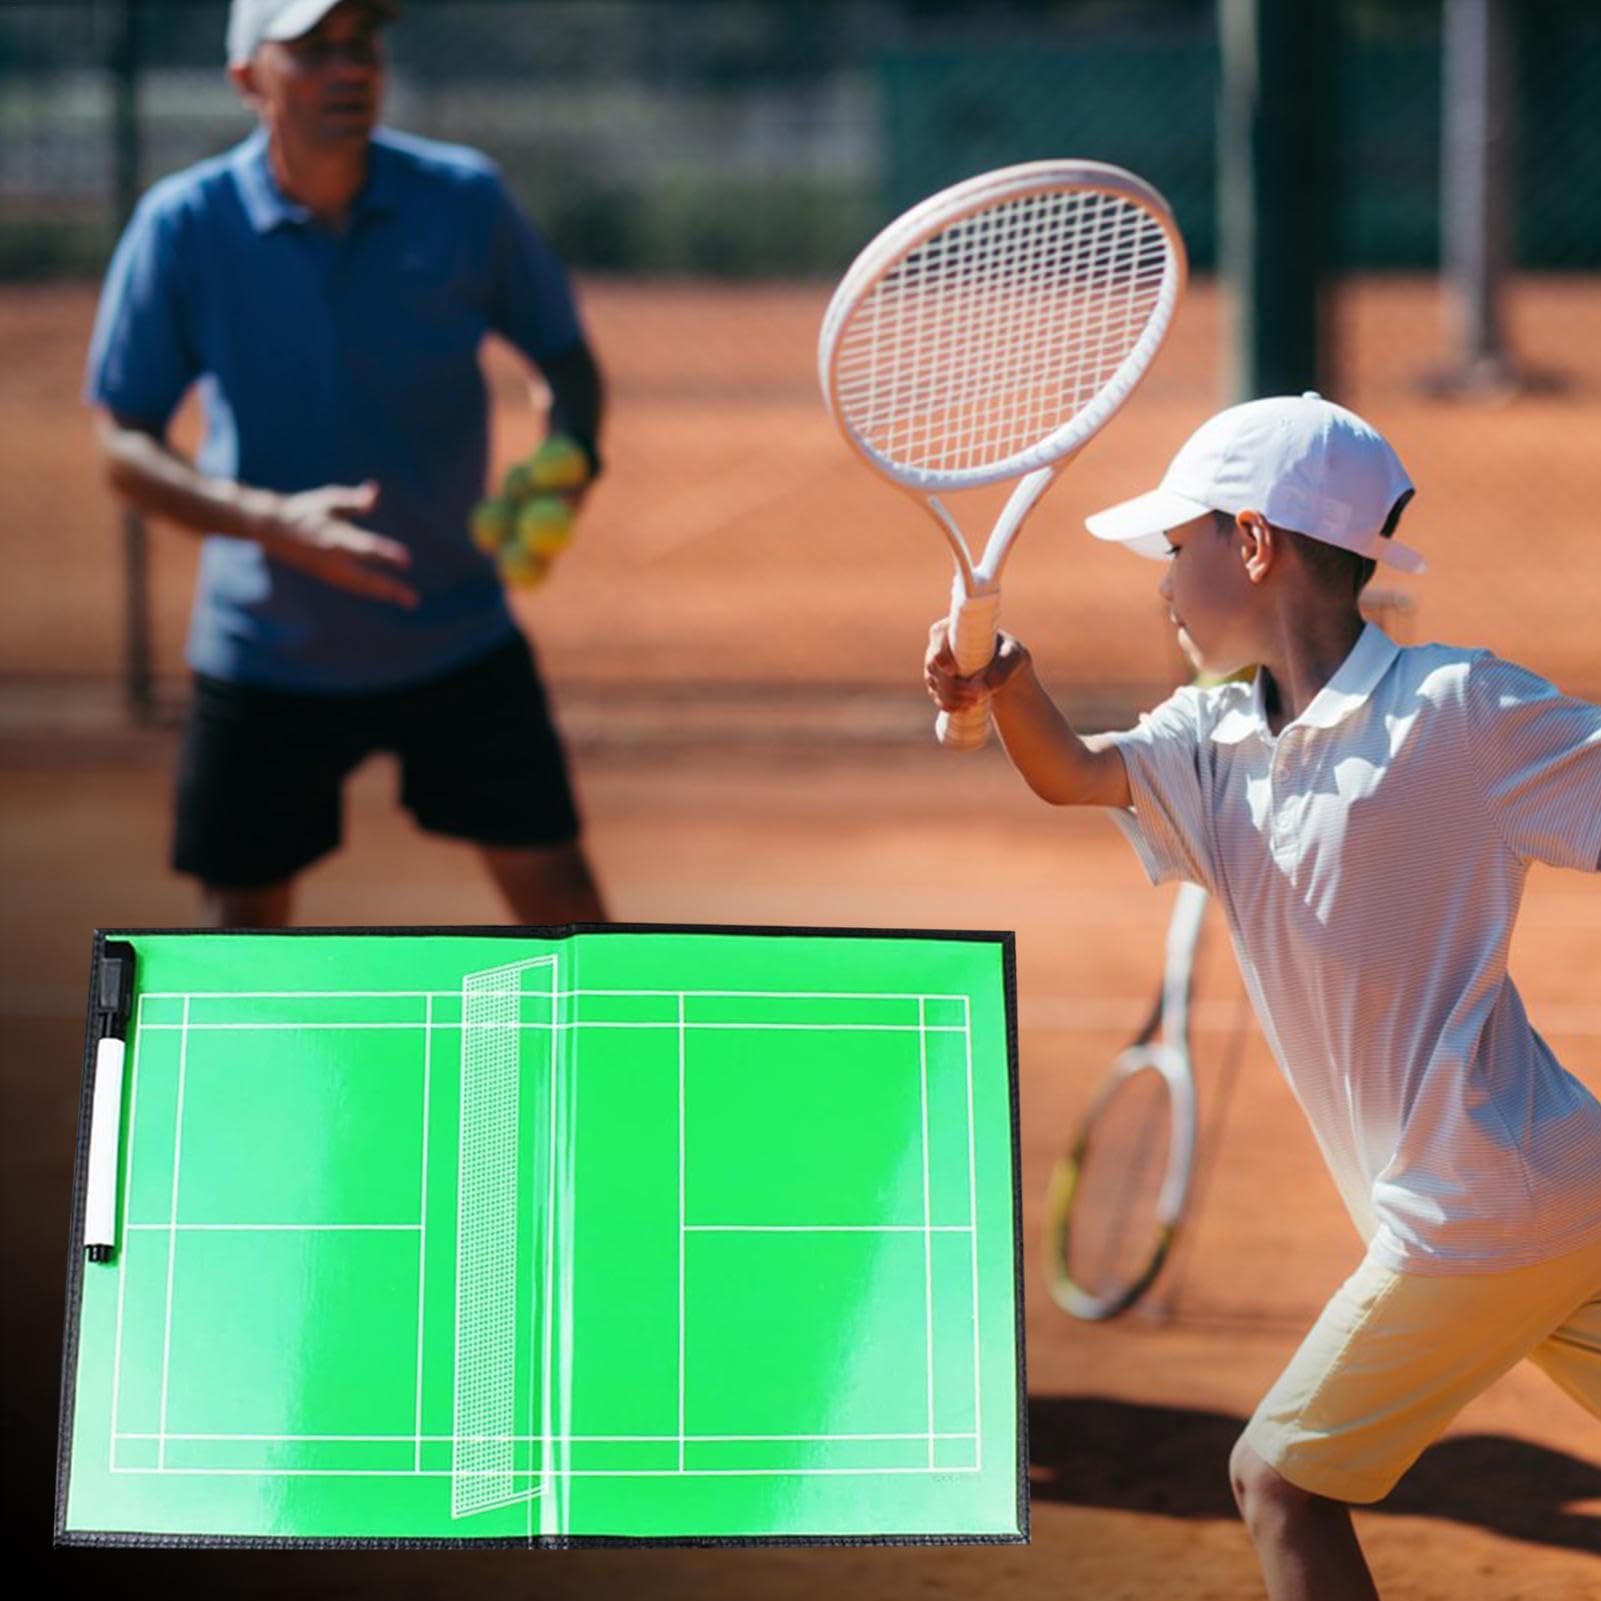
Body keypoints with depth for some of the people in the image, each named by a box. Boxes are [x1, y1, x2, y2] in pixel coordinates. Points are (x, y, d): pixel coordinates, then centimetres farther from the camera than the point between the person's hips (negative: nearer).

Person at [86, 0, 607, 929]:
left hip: (457, 635, 1)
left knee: (562, 903, -3)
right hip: (265, 660, -1)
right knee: (244, 934, 5)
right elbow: (125, 450, -10)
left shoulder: (464, 199, -8)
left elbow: (565, 357, 5)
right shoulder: (185, 226, -11)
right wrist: (274, 522, -27)